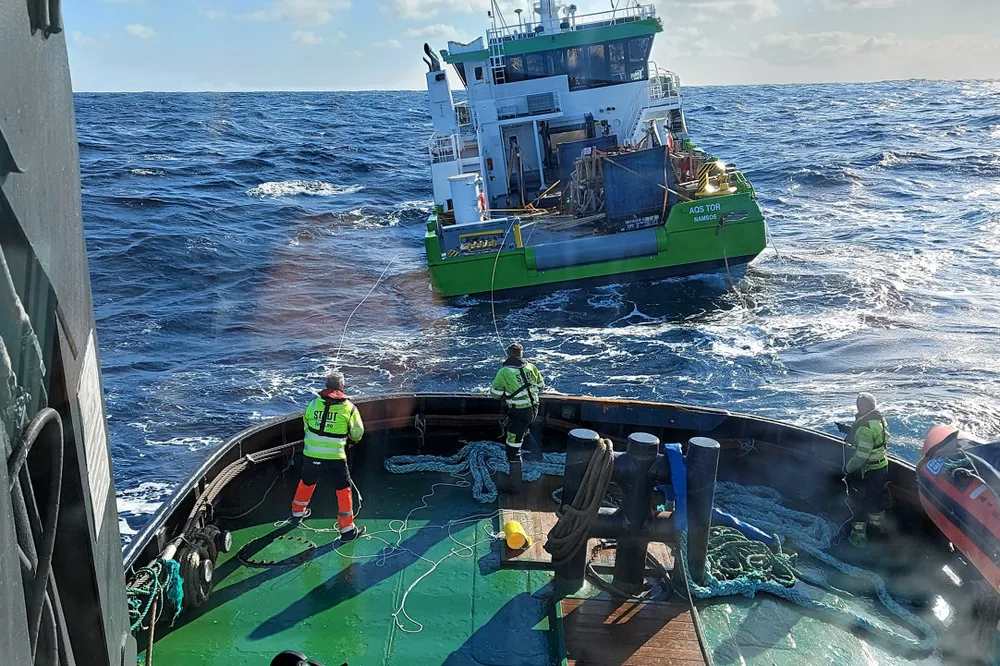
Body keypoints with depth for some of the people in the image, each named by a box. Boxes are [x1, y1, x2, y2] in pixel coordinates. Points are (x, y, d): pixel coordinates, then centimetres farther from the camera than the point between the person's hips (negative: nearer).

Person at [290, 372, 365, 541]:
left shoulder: (314, 403, 3)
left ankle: (298, 510, 50)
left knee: (307, 482, 27)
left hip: (311, 454, 4)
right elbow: (357, 432, 6)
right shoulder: (348, 407, -5)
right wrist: (352, 440, 29)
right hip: (335, 456, -4)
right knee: (343, 489, 8)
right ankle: (347, 529, 10)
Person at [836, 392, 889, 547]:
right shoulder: (879, 419, -3)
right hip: (882, 466, 9)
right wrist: (848, 429, 7)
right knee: (876, 497, 29)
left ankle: (859, 536, 14)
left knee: (861, 502, 6)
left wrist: (848, 468, -14)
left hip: (868, 471, -9)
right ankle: (878, 523, 51)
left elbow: (861, 456, -28)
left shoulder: (866, 428, -31)